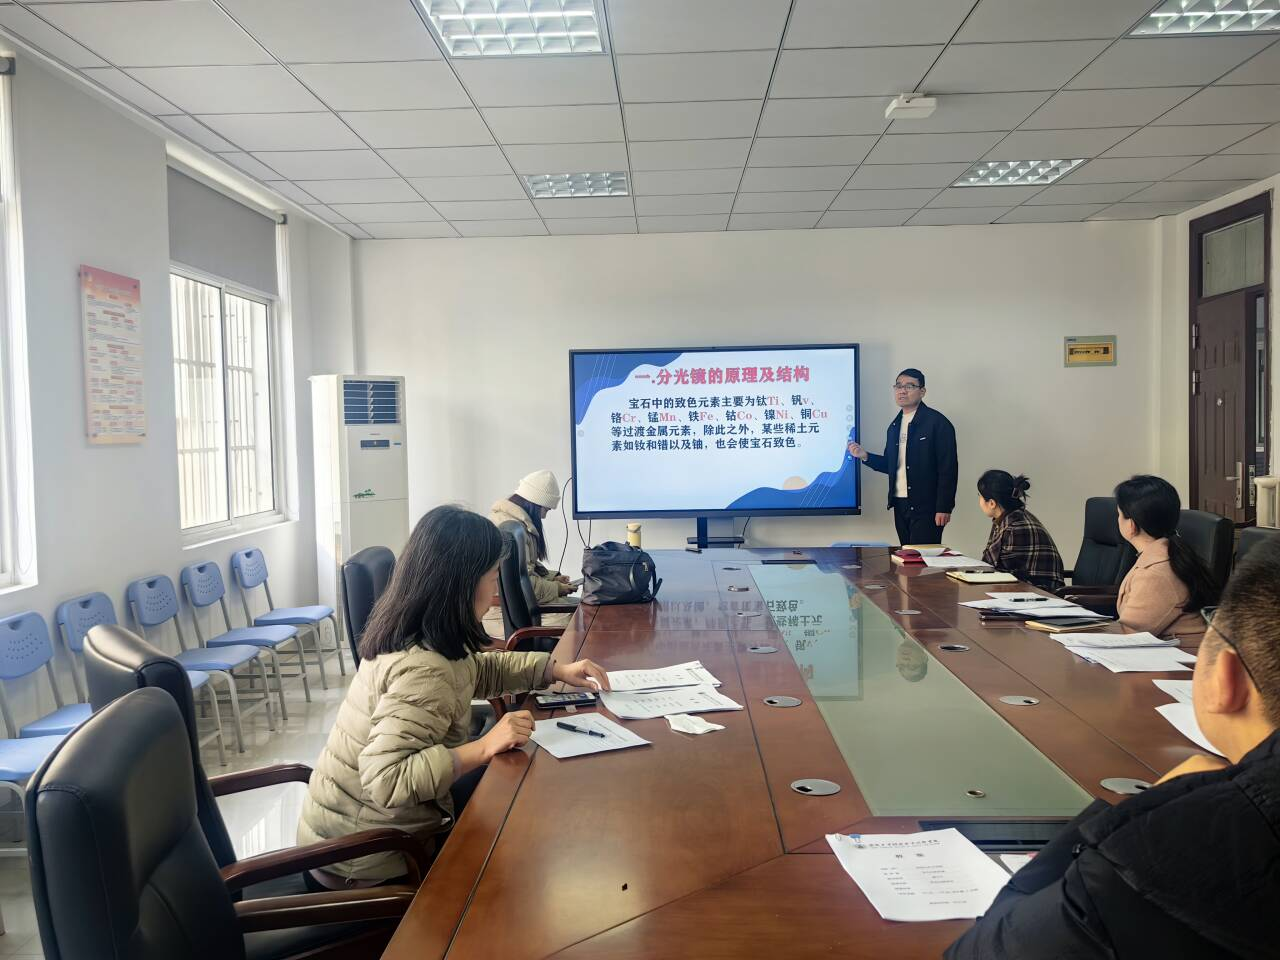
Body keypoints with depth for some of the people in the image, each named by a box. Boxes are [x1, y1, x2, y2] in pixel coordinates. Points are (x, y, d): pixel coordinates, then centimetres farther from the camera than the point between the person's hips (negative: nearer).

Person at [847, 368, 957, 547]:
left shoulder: (938, 423, -7)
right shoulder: (894, 426, 15)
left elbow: (948, 469, -11)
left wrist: (944, 508, -16)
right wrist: (865, 456, 1)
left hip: (926, 507, -6)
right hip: (900, 505, 7)